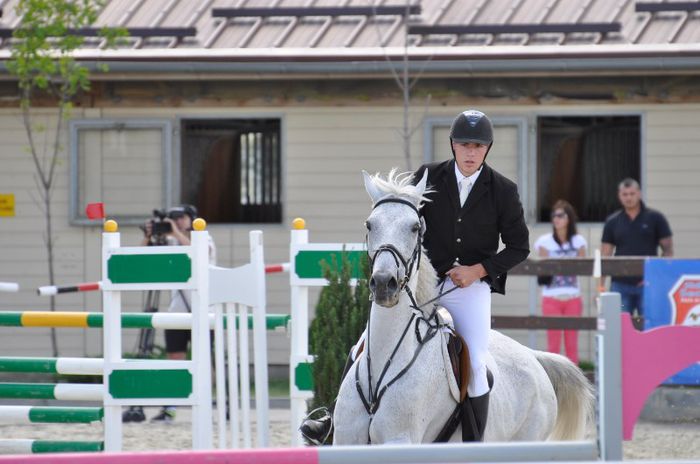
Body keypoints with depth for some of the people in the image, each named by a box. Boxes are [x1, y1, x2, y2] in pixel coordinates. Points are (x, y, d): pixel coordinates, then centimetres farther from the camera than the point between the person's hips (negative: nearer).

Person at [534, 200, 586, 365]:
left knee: (572, 344, 4)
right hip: (551, 298, -1)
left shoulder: (578, 241, 5)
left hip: (573, 298, 2)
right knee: (553, 344, -2)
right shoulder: (545, 242, 0)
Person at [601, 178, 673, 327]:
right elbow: (605, 255, 7)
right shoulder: (612, 222, 7)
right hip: (621, 285, 2)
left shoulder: (655, 218, 2)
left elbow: (668, 250, 2)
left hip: (647, 284, -2)